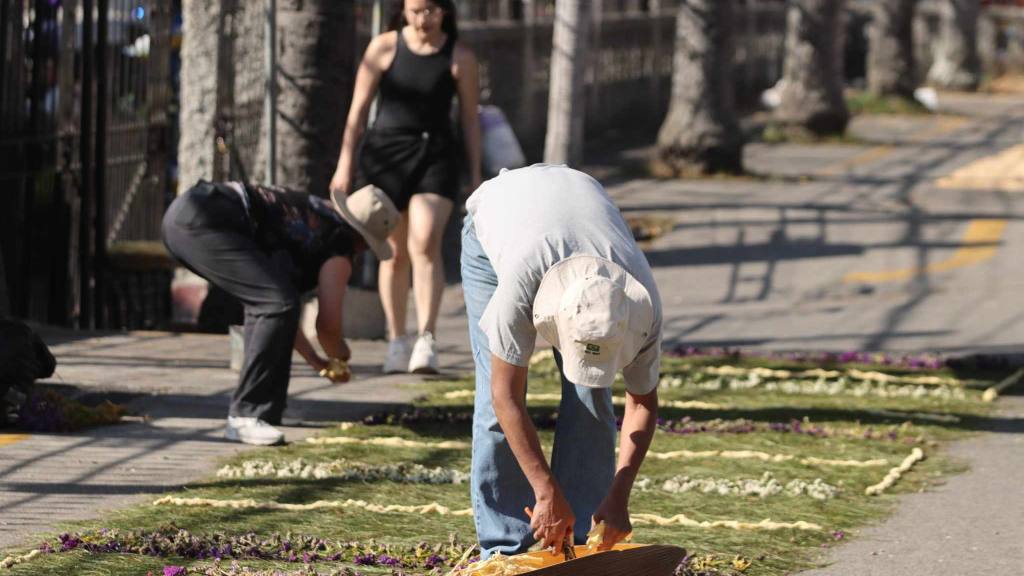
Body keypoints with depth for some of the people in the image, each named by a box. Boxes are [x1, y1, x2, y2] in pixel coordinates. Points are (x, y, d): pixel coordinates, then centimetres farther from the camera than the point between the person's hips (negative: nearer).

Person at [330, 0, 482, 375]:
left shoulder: (460, 58, 1)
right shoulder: (385, 47, 2)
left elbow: (470, 120, 6)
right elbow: (359, 108, 5)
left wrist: (476, 178, 6)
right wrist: (345, 163, 2)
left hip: (436, 156, -1)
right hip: (385, 153, 1)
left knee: (425, 243, -19)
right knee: (394, 252, 5)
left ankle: (426, 340, -24)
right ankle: (396, 341, 16)